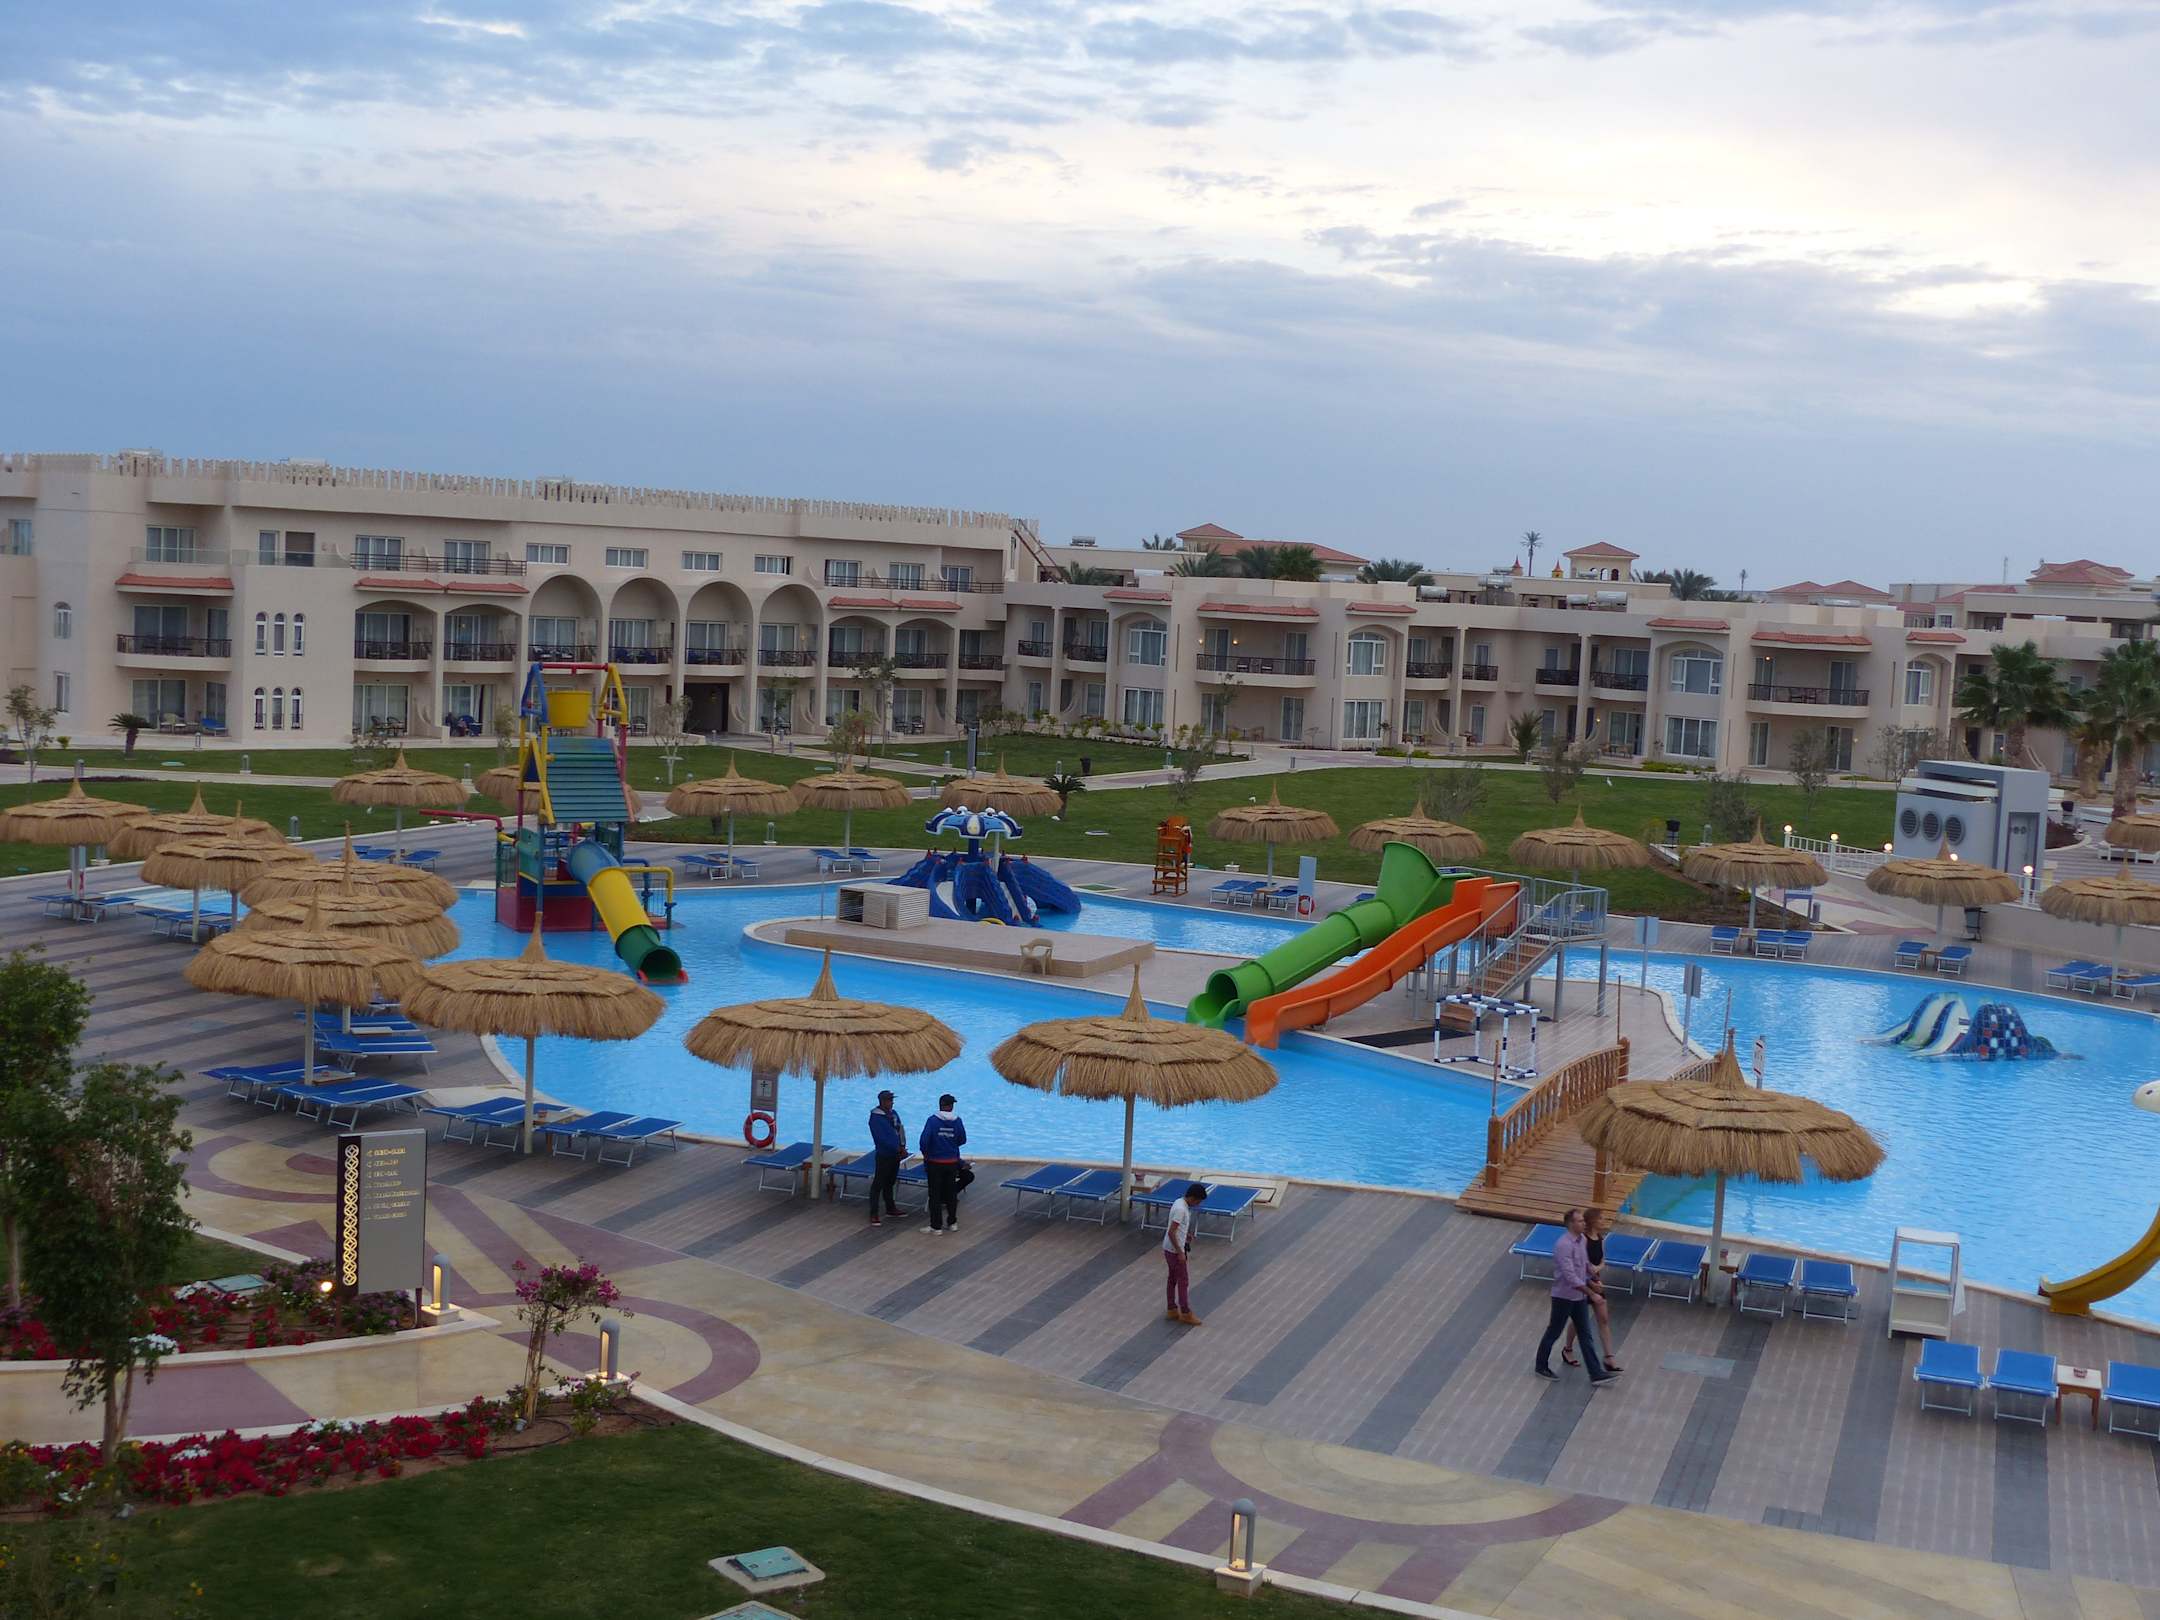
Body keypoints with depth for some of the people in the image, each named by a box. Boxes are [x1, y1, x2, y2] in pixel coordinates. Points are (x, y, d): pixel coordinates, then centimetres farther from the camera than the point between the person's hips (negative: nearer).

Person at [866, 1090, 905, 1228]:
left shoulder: (893, 1113, 9)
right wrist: (898, 1148, -18)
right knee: (878, 1184, -5)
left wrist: (903, 1147, -5)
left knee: (890, 1183, 19)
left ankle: (890, 1208, 31)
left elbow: (901, 1130, 10)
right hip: (884, 1155, -8)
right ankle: (874, 1214, -4)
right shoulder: (876, 1118, -15)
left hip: (895, 1155, 8)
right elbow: (881, 1138, -20)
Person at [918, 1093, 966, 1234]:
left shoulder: (932, 1120, -15)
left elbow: (924, 1140, -20)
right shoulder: (957, 1121, -6)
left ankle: (936, 1226, 8)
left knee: (935, 1194, 5)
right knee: (951, 1193, 17)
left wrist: (925, 1153, -2)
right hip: (952, 1162, 3)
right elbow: (962, 1140, 5)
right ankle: (952, 1222, 24)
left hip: (935, 1162, -3)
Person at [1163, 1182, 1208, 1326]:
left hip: (1171, 1249, 10)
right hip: (1175, 1250, -10)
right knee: (1183, 1281, 0)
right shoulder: (1181, 1209, -26)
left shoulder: (1181, 1203, 5)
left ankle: (1173, 1310, 26)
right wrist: (1180, 1253, -24)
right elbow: (1171, 1233, -27)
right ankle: (1185, 1314, 8)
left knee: (1173, 1279, 17)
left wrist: (1186, 1234, 27)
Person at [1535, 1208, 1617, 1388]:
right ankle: (1542, 1367, 26)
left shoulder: (1581, 1240, 3)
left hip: (1579, 1297, 8)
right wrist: (1591, 1293, -28)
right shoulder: (1564, 1245, -25)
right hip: (1564, 1297, -8)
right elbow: (1570, 1276, -29)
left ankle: (1596, 1374, 7)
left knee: (1586, 1336, 7)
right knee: (1553, 1333, 9)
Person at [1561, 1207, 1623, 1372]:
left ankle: (1609, 1358, 7)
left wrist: (1597, 1269, -14)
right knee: (1578, 1319, 10)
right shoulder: (1583, 1239, -22)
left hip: (1596, 1282, 7)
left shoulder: (1600, 1239, 1)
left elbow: (1602, 1261, 9)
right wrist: (1591, 1284, -22)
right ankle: (1567, 1350, 31)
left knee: (1604, 1319, 4)